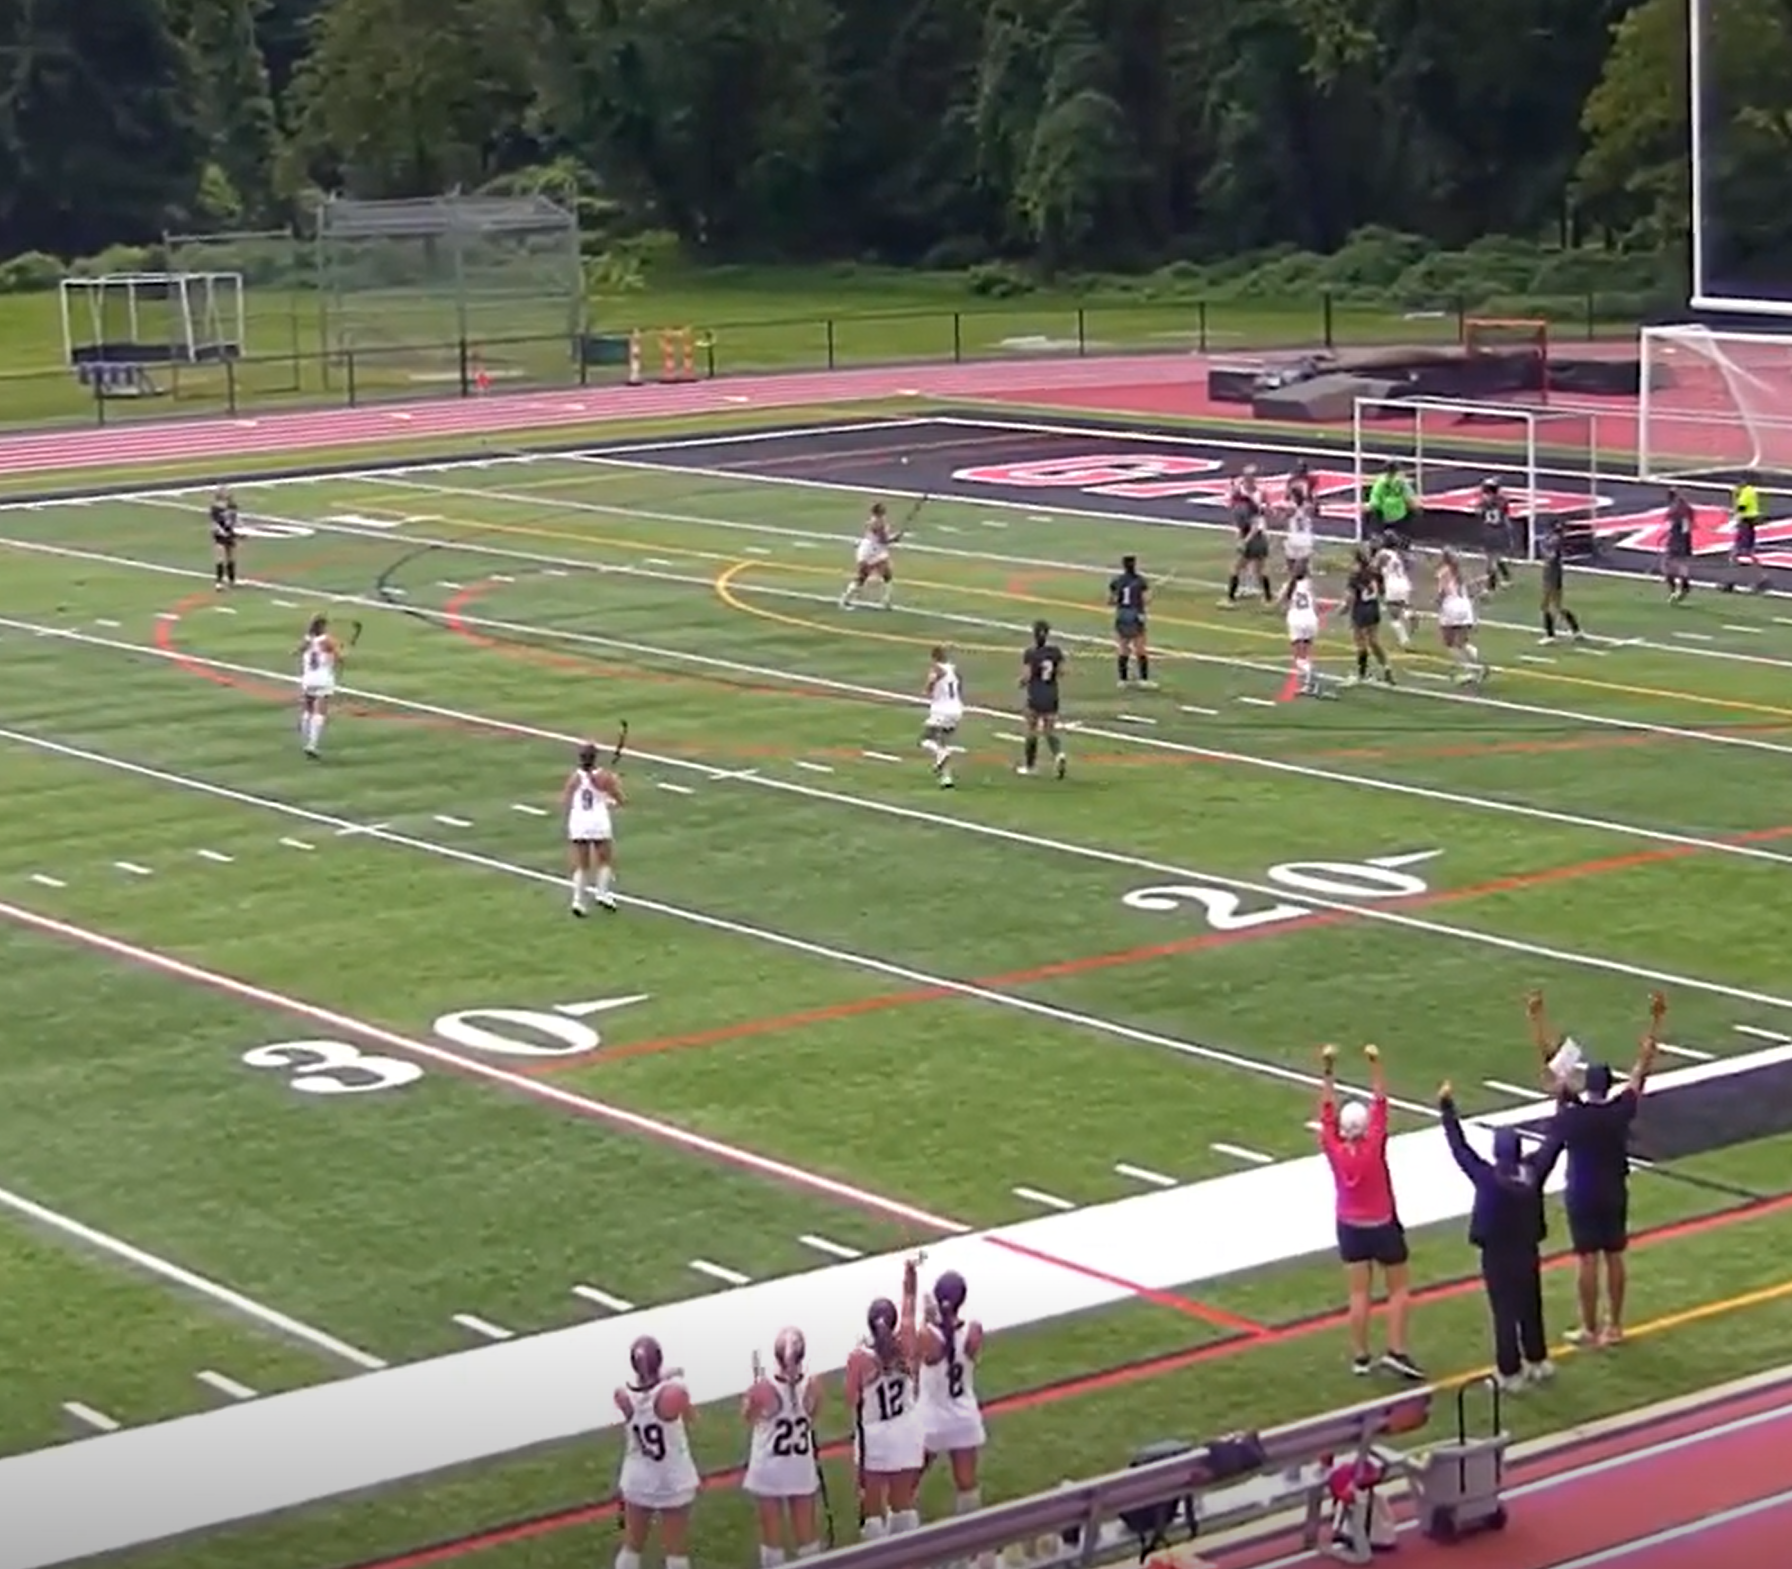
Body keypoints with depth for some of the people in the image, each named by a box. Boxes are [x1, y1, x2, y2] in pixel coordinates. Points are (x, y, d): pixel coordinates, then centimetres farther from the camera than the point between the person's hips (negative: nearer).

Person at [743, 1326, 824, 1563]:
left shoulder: (764, 1387, -23)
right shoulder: (811, 1386, -14)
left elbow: (749, 1417, -5)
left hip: (769, 1469, -2)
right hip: (802, 1468, 2)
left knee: (772, 1532, 10)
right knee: (806, 1529, 16)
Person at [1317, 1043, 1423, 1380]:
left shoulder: (1334, 1149, -15)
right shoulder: (1373, 1148, -23)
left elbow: (1327, 1108, -10)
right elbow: (1380, 1104, -21)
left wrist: (1328, 1069, -10)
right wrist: (1375, 1066, -19)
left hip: (1349, 1227, 4)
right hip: (1382, 1227, -4)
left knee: (1359, 1294, 9)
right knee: (1400, 1289, 10)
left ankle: (1360, 1357, 13)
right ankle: (1396, 1351, 1)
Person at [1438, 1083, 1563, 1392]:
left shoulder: (1487, 1177, -21)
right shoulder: (1534, 1171, -12)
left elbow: (1459, 1148, -14)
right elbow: (1555, 1140, -1)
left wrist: (1447, 1109, -7)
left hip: (1496, 1256, -4)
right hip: (1528, 1252, 4)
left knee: (1505, 1314, 3)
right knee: (1531, 1310, 19)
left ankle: (1509, 1373, 9)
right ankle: (1537, 1362, 34)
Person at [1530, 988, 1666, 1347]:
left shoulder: (1570, 1115, -16)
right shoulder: (1621, 1112, -12)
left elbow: (1551, 1063, -15)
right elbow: (1643, 1065, -7)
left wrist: (1536, 1018, -12)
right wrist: (1656, 1020, -4)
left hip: (1582, 1196, -2)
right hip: (1614, 1194, 2)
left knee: (1587, 1259, 2)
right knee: (1614, 1257, 10)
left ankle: (1590, 1329, 7)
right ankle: (1614, 1326, 17)